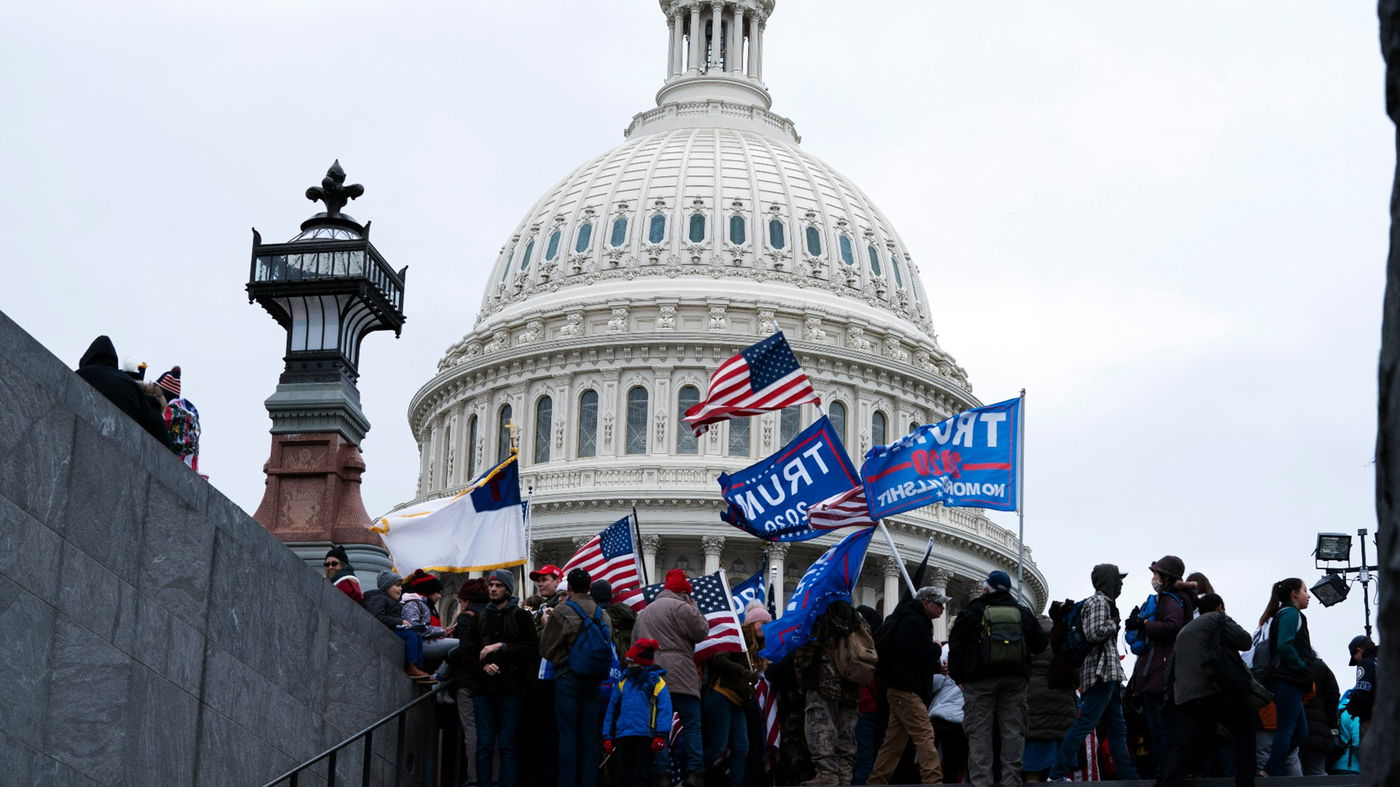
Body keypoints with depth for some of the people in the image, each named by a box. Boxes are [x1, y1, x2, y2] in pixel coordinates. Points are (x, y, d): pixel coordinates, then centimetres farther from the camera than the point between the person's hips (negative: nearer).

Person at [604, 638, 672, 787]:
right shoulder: (623, 682, 14)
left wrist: (661, 735, -17)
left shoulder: (656, 682, -1)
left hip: (645, 737, -5)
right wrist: (608, 737, 11)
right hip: (622, 736, 5)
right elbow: (612, 710, 15)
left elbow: (665, 710, -8)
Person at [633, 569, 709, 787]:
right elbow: (701, 632, -3)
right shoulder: (681, 607, -4)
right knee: (691, 724, -7)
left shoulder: (644, 612, 22)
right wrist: (695, 609, 12)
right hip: (678, 675, -7)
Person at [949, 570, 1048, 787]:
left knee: (979, 731, -3)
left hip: (979, 679, -3)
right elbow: (1040, 643, 17)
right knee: (1013, 730, 5)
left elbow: (956, 647, 0)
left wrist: (957, 676, 7)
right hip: (1015, 679, 3)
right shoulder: (1023, 614, 11)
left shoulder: (971, 613, 1)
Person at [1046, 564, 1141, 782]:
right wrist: (1114, 624, -6)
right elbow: (1094, 634, -20)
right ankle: (1058, 773, -15)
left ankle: (1128, 774, 11)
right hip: (1102, 671, -11)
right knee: (1085, 723, -13)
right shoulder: (1099, 602, -8)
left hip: (1107, 673, 11)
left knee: (1117, 728, 9)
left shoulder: (1103, 602, 22)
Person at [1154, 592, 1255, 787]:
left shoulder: (1184, 631, 31)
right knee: (1244, 729, 11)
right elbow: (1245, 641, 1)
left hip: (1185, 697, 6)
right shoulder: (1218, 619, 9)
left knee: (1182, 747, -1)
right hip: (1214, 689, -6)